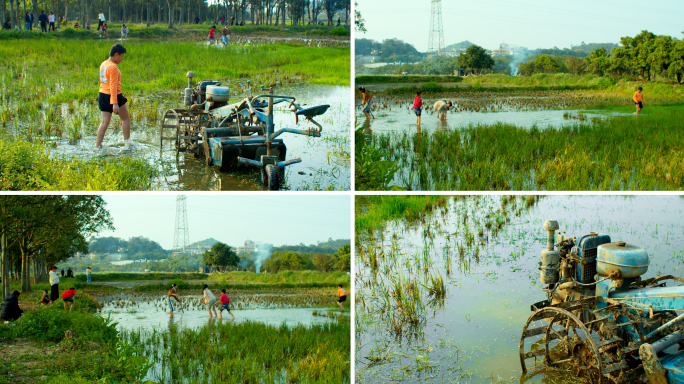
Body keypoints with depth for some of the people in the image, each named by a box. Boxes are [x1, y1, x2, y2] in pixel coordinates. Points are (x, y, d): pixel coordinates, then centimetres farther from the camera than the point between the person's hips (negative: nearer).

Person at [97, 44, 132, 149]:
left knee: (105, 122, 7)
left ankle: (97, 145, -1)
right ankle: (127, 142, 17)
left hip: (102, 95, 8)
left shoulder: (103, 64, 11)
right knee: (126, 118, 11)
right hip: (113, 96, -8)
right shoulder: (113, 67, -17)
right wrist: (115, 103, -25)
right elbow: (113, 86, -23)